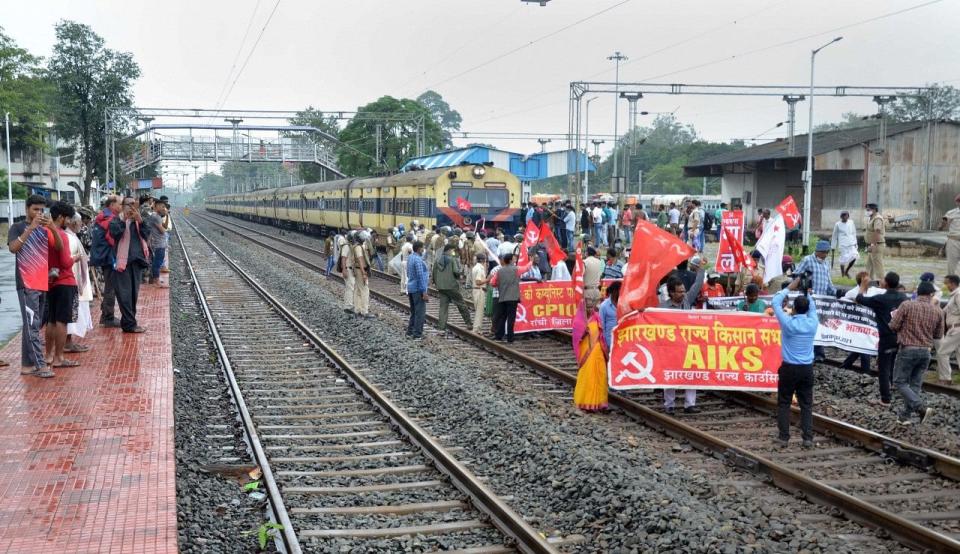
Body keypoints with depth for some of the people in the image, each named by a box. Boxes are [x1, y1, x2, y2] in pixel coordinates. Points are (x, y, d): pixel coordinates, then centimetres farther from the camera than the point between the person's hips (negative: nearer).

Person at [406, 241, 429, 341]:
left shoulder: (410, 257, 10)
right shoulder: (418, 260, -19)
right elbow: (420, 276, -21)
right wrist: (424, 292, -20)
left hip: (411, 288, 10)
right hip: (418, 289, -10)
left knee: (413, 312, 17)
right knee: (420, 313, -4)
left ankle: (410, 332, 21)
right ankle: (417, 335, -3)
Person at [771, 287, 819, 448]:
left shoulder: (788, 323, -12)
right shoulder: (813, 323, -2)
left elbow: (775, 302, -2)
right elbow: (812, 307, 20)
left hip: (789, 368, -3)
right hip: (807, 368, 3)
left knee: (784, 403, 6)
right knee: (806, 404, 7)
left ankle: (783, 437, 5)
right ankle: (808, 438, 4)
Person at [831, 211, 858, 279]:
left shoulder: (851, 223, 10)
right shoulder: (837, 224, 2)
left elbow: (854, 233, 17)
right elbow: (834, 236, 7)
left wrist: (855, 242, 10)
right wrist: (833, 246, 9)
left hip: (851, 244, 3)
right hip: (843, 245, -3)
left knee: (854, 256, -13)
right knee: (843, 259, -6)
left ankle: (846, 271, 8)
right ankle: (843, 274, 9)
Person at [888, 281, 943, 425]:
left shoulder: (907, 305, -11)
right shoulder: (937, 311, 0)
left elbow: (893, 326, -9)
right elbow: (938, 335, 9)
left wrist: (895, 315, 12)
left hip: (908, 349, -4)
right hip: (926, 351, 4)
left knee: (900, 382, 4)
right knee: (915, 384, 12)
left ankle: (922, 408, -13)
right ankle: (905, 416, 14)